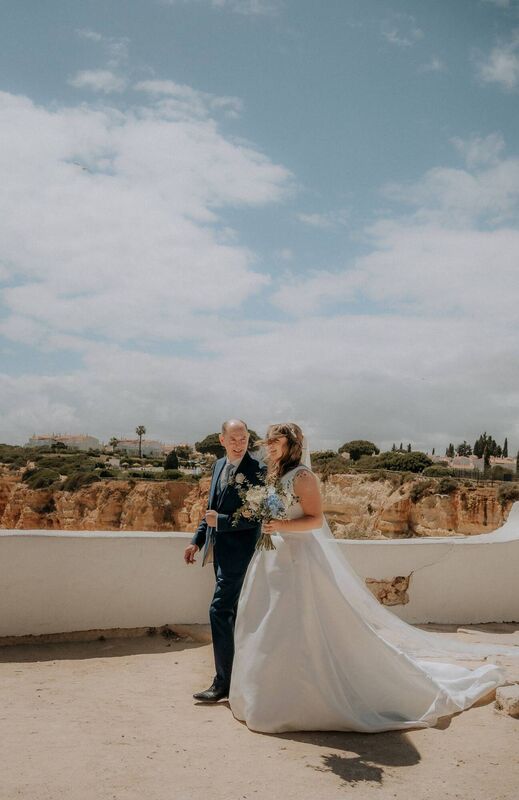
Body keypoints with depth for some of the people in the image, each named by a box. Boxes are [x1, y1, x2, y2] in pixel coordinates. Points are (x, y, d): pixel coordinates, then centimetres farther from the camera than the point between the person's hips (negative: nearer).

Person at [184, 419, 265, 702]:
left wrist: (221, 521, -18)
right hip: (218, 549, 8)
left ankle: (223, 682, -2)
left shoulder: (258, 471, -14)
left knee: (219, 610, -10)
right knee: (232, 610, 18)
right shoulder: (219, 465, 9)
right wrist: (197, 540, 15)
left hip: (238, 550, -8)